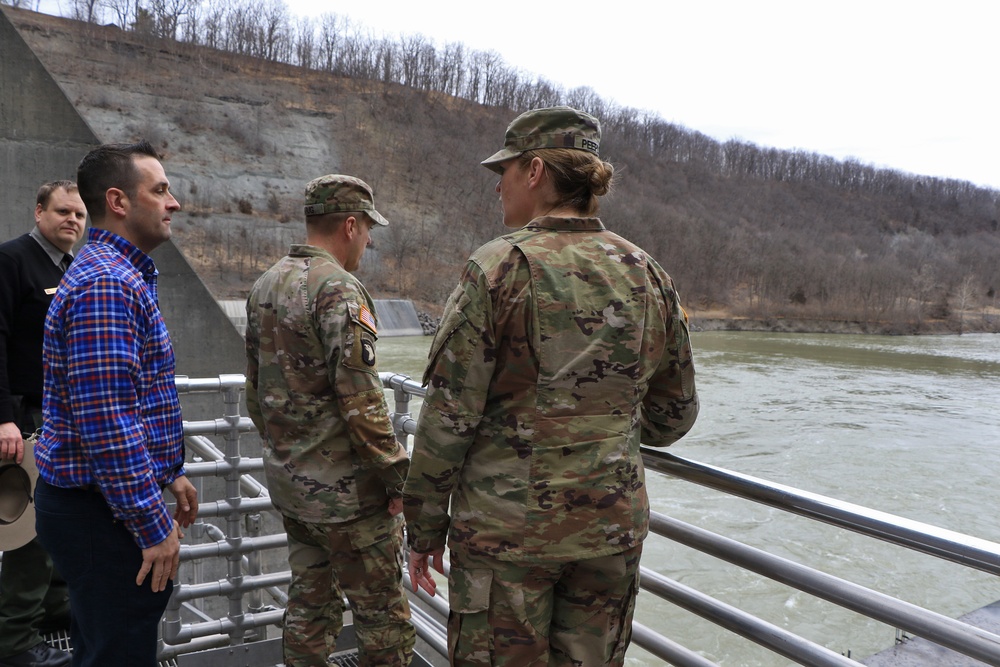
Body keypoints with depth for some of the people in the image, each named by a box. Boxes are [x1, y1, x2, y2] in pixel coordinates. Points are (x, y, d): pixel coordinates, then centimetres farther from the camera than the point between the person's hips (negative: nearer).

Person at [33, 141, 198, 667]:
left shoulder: (123, 276, 14)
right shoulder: (104, 285, -20)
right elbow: (105, 422, -26)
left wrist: (170, 472, 21)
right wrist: (153, 525, -21)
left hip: (94, 504, 10)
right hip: (103, 511, -10)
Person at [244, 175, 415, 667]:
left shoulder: (265, 285, 9)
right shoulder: (339, 288, -19)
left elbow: (255, 389, 15)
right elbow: (360, 399, -23)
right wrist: (395, 476, -14)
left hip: (287, 481, 9)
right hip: (346, 488, -8)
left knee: (309, 602, 19)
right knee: (382, 613, 6)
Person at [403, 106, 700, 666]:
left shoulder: (498, 268, -14)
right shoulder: (645, 273, 1)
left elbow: (448, 418, -13)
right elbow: (674, 417, 8)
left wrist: (425, 528, -1)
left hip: (506, 524, -4)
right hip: (614, 520, 5)